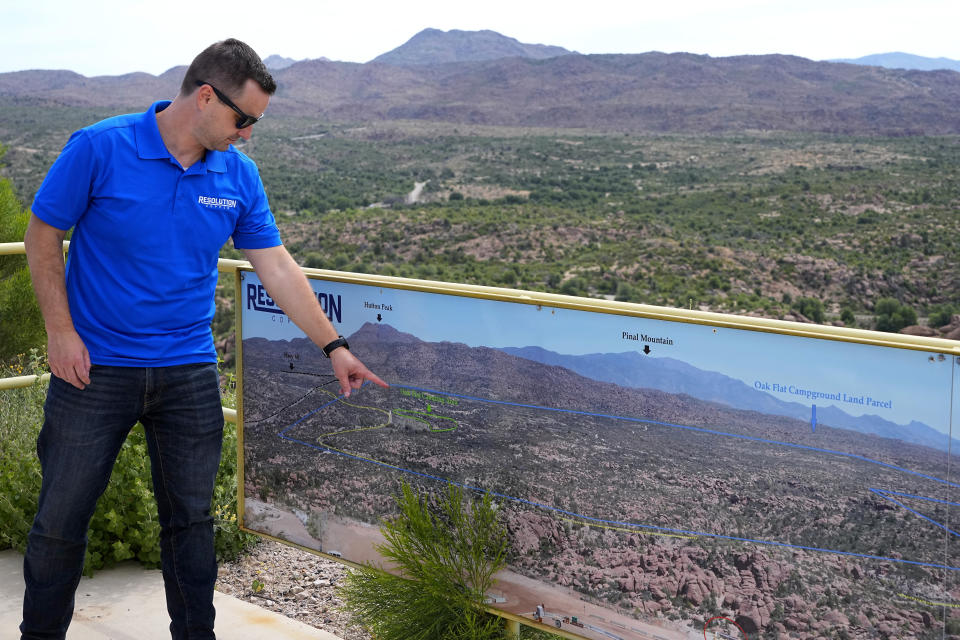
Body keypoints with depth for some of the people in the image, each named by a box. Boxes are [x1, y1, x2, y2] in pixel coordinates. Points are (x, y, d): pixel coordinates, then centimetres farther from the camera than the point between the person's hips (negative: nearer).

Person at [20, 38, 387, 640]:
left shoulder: (239, 174, 0)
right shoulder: (100, 148, -11)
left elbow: (277, 266, 3)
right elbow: (44, 235, -4)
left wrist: (334, 347, 1)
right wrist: (60, 331, -10)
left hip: (189, 372, 3)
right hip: (93, 366, -3)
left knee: (191, 518, 11)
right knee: (61, 517, 7)